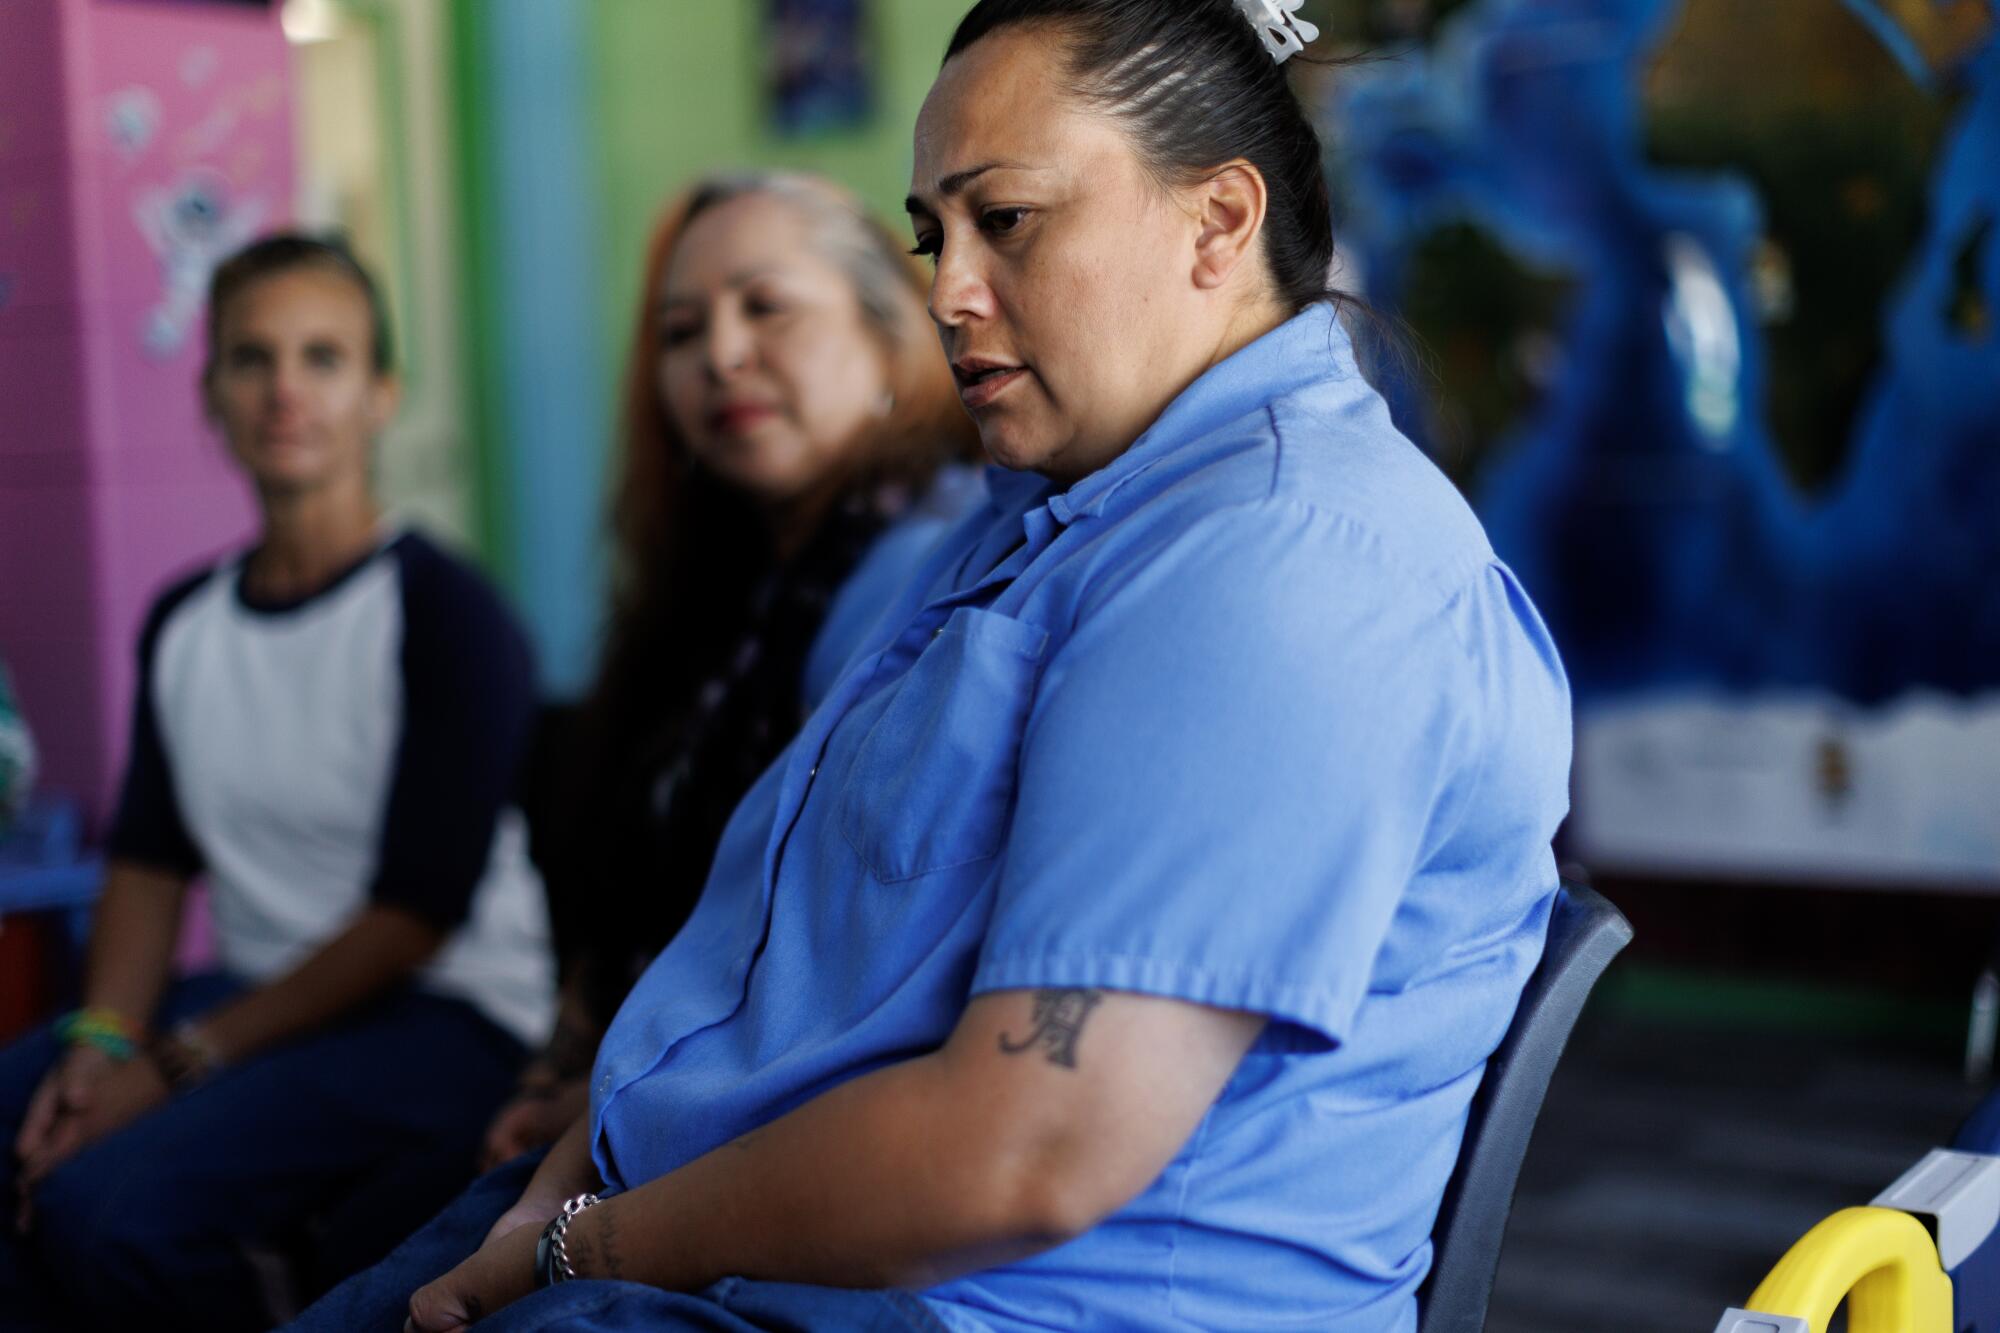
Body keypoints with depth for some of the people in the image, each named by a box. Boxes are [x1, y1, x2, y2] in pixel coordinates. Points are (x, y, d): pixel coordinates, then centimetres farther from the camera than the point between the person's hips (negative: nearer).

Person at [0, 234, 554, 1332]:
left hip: (442, 1017, -6)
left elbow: (418, 911, -14)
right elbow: (149, 860, 9)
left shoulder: (446, 619, -11)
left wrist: (181, 1062, -15)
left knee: (109, 1201, -26)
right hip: (254, 993, 6)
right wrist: (104, 1039, -10)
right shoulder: (184, 623, 10)